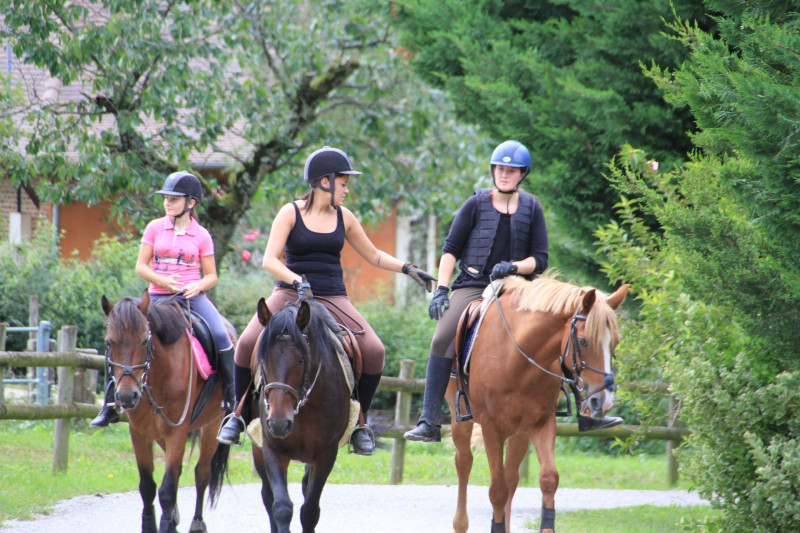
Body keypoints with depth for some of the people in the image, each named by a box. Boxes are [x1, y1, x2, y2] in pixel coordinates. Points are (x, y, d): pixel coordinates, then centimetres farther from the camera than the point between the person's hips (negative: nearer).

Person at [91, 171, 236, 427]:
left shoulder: (201, 235, 4)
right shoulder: (155, 228, 6)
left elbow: (211, 276, 6)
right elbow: (141, 266, 5)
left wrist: (198, 286, -16)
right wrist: (163, 281, -14)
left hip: (193, 297, -1)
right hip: (159, 297, 1)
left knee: (221, 337, -23)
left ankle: (232, 398, -10)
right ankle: (111, 403, 0)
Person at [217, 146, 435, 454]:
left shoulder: (344, 217, 9)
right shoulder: (291, 213, -3)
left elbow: (373, 255, 21)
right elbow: (270, 260, -12)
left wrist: (408, 269, 9)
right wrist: (298, 282, -28)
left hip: (332, 298, 3)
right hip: (291, 293, -3)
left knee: (374, 352, -19)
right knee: (248, 343, -27)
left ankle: (359, 422, 0)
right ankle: (240, 414, -5)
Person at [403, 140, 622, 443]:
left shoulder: (531, 208, 6)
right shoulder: (476, 205, 2)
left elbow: (540, 259, 2)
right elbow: (451, 249, 4)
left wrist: (513, 267, -17)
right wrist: (441, 290, -7)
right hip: (473, 287, -2)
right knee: (442, 340, -26)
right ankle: (429, 423, -24)